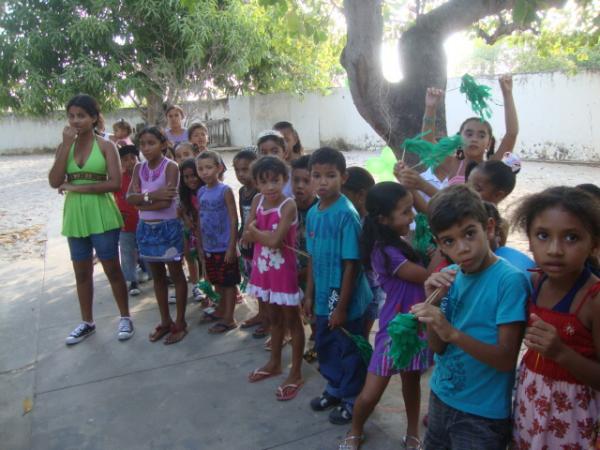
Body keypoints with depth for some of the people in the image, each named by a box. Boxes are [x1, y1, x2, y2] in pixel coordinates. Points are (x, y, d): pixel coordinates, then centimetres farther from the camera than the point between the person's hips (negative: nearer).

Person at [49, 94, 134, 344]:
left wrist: (77, 187, -14)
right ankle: (87, 322, 27)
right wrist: (66, 145, -11)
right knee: (82, 272, 13)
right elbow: (54, 182, -6)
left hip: (102, 216, -4)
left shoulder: (106, 146, -4)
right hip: (75, 216, 4)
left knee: (112, 269, 5)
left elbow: (115, 183, -13)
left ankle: (125, 318, 21)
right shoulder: (64, 146, 6)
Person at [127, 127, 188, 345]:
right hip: (146, 228, 6)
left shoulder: (170, 166, -12)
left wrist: (141, 201, -10)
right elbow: (129, 197, -7)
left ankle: (180, 322, 18)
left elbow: (167, 202, -21)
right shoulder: (139, 168, 5)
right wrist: (152, 196, -22)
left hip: (168, 227, -6)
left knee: (176, 274, 6)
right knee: (157, 276, 15)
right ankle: (165, 321, 29)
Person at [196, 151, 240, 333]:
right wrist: (200, 245, 11)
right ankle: (221, 311, 38)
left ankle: (228, 318, 16)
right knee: (217, 282, 20)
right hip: (209, 248, 6)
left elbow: (234, 220, -13)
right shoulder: (201, 192, 6)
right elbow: (200, 220, 12)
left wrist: (232, 247, -16)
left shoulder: (225, 190, -12)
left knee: (228, 283, 5)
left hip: (224, 247, -6)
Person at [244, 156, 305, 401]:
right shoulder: (257, 200, 0)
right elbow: (246, 237, -3)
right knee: (274, 319, 22)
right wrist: (266, 234, -19)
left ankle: (296, 374, 21)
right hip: (264, 268, 6)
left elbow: (275, 240, -27)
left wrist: (255, 230, -11)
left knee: (292, 321, 8)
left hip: (284, 270, -6)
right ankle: (274, 363, 41)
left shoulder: (289, 205, -19)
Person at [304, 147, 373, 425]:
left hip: (346, 300, -7)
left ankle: (352, 400, 32)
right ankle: (335, 389, 44)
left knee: (349, 350, 11)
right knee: (325, 347, 22)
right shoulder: (313, 213, 2)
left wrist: (342, 306, -18)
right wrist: (310, 294, 11)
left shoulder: (347, 214, -20)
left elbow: (352, 265, -19)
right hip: (324, 297, 7)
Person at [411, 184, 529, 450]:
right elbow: (438, 347, -2)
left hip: (483, 414, -5)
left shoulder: (510, 280, -20)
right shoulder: (449, 277, -3)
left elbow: (506, 360, -20)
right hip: (440, 397, 6)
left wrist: (453, 333, -33)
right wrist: (434, 303, -18)